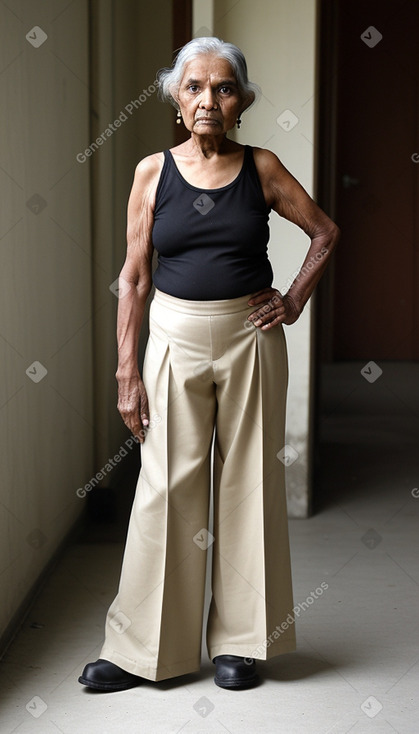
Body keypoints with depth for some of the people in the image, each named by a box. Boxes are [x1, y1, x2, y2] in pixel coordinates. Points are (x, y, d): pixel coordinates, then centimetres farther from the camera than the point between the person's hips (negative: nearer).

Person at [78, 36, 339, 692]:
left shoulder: (262, 168, 1)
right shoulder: (154, 172, 0)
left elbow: (326, 232, 13)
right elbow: (135, 277, 1)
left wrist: (295, 300, 2)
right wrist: (127, 372, -3)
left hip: (250, 339, 0)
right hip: (175, 339, 0)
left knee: (247, 482, 6)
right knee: (168, 486, 2)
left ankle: (239, 640, 21)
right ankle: (140, 649, 14)